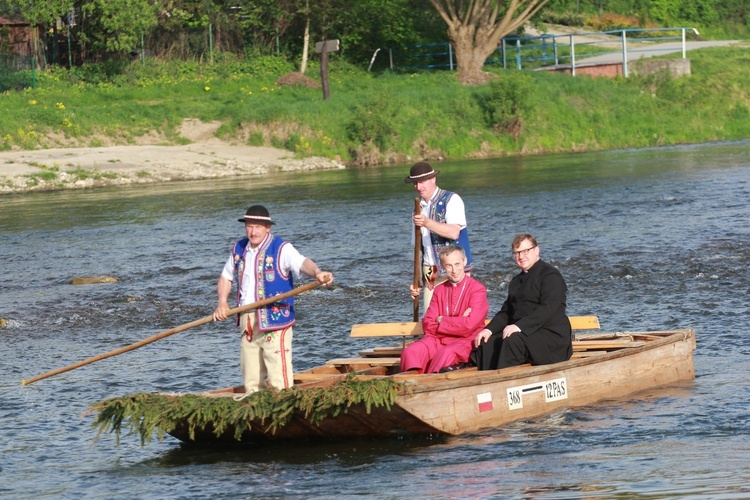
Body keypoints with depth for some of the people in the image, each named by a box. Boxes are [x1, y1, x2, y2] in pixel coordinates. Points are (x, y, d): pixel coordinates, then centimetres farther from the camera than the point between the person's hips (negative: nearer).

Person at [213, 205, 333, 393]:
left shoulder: (281, 249, -9)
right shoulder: (239, 249, 10)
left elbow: (302, 263, -27)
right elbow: (226, 277, 23)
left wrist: (316, 272, -50)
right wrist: (222, 303, 6)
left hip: (274, 321, -6)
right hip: (247, 322, 6)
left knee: (279, 382, -12)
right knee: (251, 381, 12)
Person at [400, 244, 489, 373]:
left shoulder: (477, 289, -1)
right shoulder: (440, 290, 16)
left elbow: (469, 325, -12)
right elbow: (428, 325, 5)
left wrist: (442, 321, -3)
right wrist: (457, 322, -9)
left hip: (465, 342, -5)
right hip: (438, 340, 5)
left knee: (446, 353, -39)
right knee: (410, 352, -24)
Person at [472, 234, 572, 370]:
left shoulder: (550, 275, -4)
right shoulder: (517, 281, 24)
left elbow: (547, 309, -18)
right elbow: (506, 312, 20)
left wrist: (519, 326, -28)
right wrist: (489, 330, 0)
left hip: (552, 335, -8)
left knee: (512, 341, -34)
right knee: (486, 343, -15)